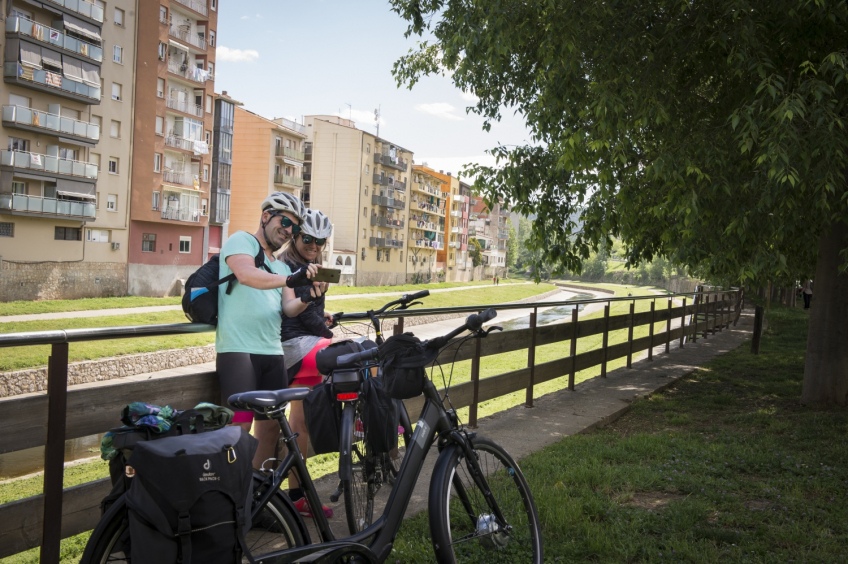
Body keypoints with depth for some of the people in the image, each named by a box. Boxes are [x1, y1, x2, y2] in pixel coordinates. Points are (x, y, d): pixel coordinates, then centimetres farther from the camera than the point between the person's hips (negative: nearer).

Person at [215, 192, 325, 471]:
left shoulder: (281, 265, 21)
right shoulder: (241, 240, 0)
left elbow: (289, 308, 9)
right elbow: (246, 275, -21)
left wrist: (306, 299, -13)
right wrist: (290, 279, -35)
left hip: (272, 352, 8)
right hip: (237, 349, -7)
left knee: (271, 425, 11)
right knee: (241, 426, -14)